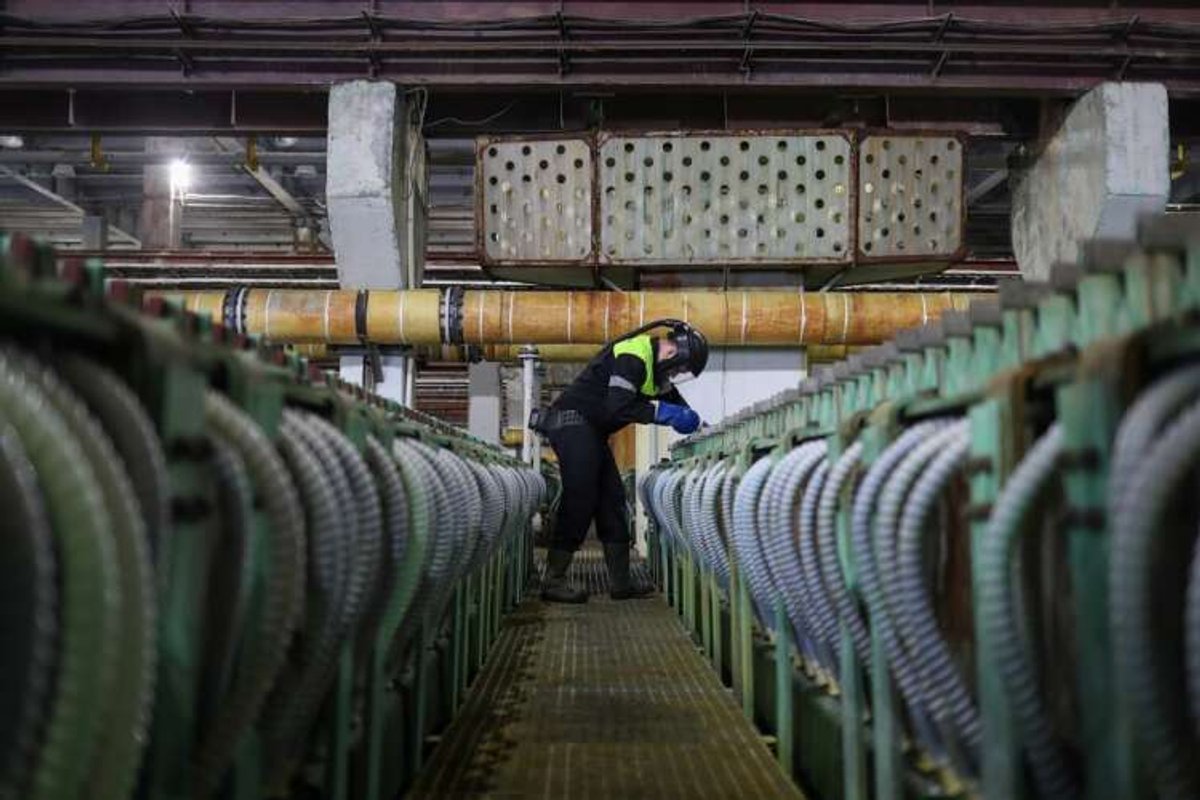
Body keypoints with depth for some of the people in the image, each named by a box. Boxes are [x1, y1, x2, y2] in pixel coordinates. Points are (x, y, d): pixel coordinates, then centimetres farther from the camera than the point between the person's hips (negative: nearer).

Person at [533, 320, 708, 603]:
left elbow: (671, 396, 20)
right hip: (572, 421, -10)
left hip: (591, 430, 10)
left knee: (611, 499, 7)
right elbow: (618, 408, -28)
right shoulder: (633, 358, -20)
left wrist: (688, 417, 2)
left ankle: (621, 582, 9)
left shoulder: (652, 362, 12)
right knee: (579, 500, -13)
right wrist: (662, 412, -25)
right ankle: (553, 581, -10)